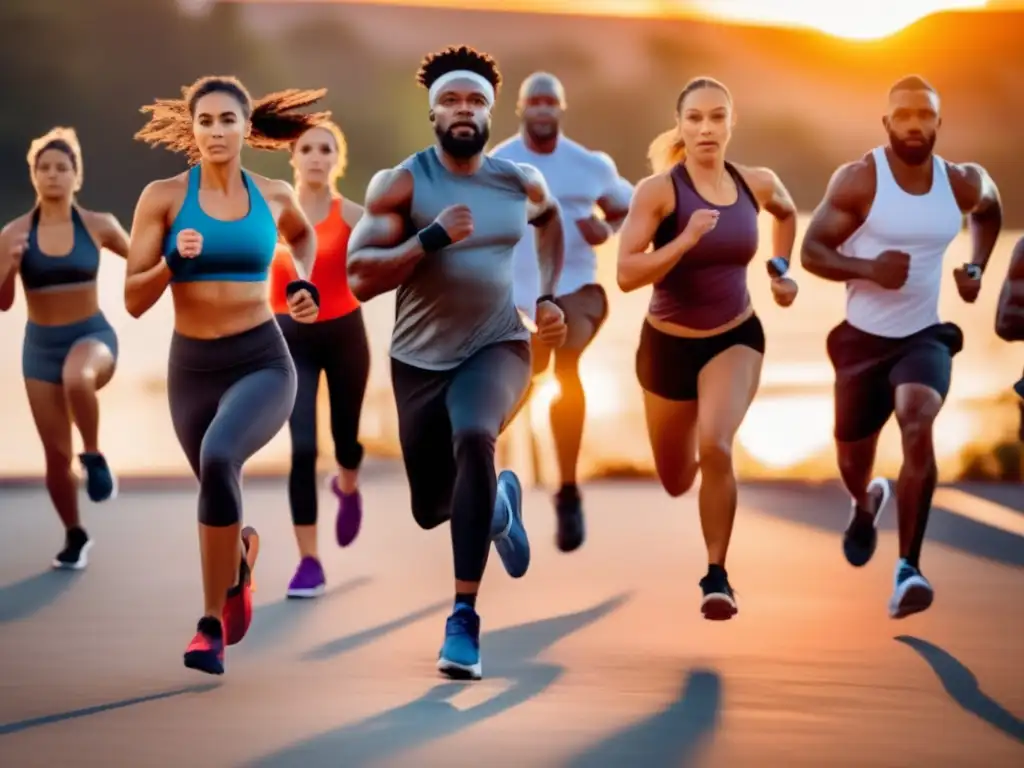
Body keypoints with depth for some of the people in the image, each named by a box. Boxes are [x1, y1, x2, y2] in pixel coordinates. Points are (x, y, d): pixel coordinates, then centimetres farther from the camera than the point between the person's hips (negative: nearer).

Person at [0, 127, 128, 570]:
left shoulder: (98, 226, -4)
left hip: (92, 334, -2)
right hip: (40, 344, 2)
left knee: (78, 378, -40)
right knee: (56, 452, 3)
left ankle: (94, 456, -15)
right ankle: (74, 536, 25)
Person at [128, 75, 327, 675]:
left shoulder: (273, 194, 3)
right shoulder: (163, 196, -4)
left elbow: (303, 233, 28)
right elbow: (134, 301, -5)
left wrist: (308, 286, 11)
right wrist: (173, 261, -22)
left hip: (263, 363, -2)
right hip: (192, 370, 2)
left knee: (218, 459, -32)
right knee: (219, 490, 18)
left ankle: (212, 625, -19)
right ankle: (241, 553, 59)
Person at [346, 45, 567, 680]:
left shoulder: (521, 181, -1)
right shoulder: (400, 184, -11)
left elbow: (551, 220, 24)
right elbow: (360, 278, -19)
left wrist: (550, 298, 13)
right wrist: (432, 238, -29)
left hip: (498, 347, -1)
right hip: (421, 359, 1)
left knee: (474, 437, -34)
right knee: (432, 510, 11)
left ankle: (465, 620, -27)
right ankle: (500, 499, 51)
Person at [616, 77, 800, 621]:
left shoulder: (757, 184, -5)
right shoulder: (658, 190, -18)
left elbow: (787, 213, 20)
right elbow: (626, 275, -25)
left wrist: (780, 269, 8)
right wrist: (686, 239, -34)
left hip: (736, 338, 1)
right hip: (668, 344, 0)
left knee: (715, 446, -27)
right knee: (675, 482, 15)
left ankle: (717, 575, -12)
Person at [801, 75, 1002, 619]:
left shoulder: (961, 183, -4)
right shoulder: (857, 180, -14)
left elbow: (990, 209, 21)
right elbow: (811, 251, -13)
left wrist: (976, 269, 7)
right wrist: (867, 269, -30)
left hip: (925, 336, 0)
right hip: (863, 338, 0)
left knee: (918, 428, -28)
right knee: (852, 452, 15)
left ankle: (908, 568, -27)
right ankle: (865, 505, 55)